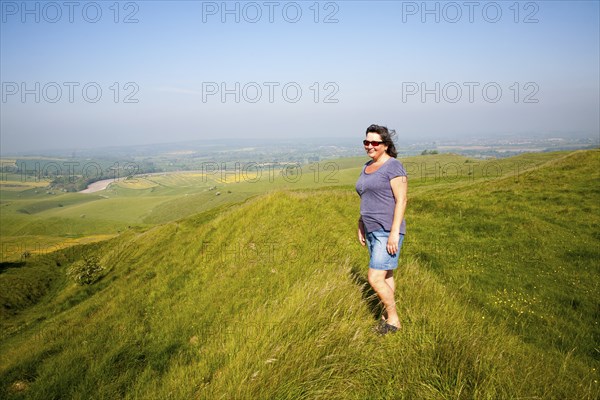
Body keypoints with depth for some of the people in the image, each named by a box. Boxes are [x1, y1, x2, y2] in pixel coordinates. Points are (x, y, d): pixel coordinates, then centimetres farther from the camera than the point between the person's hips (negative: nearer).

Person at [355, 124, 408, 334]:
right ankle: (388, 314, 27)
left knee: (375, 279, -9)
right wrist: (361, 226, 17)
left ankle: (393, 319, 10)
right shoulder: (368, 167, 13)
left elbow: (401, 201, -17)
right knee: (385, 275, 16)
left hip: (388, 232, -8)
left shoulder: (394, 166, -13)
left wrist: (394, 233, -22)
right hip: (372, 230, 8)